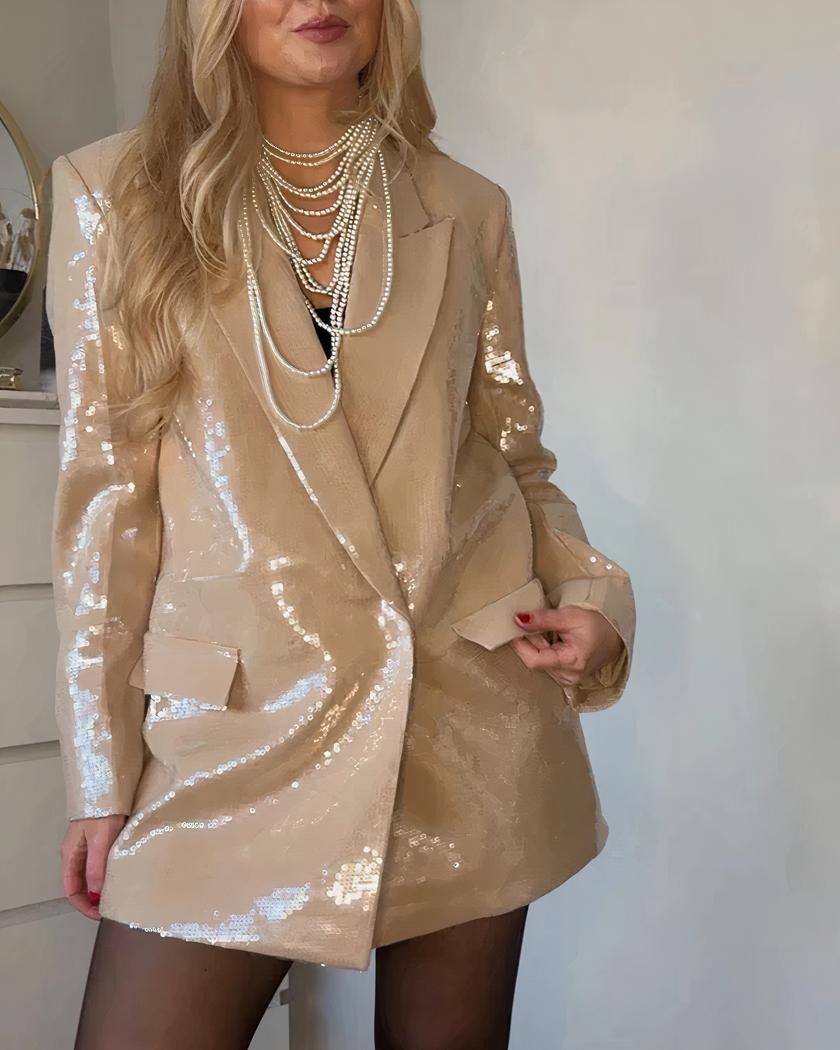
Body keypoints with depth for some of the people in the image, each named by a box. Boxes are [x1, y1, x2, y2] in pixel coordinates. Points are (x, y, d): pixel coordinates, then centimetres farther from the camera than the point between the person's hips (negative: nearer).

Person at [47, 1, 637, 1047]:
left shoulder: (466, 210, 8)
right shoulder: (114, 193, 3)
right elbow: (104, 491, 0)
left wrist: (590, 592, -5)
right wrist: (101, 774, -1)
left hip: (475, 718, 2)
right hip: (245, 727, -1)